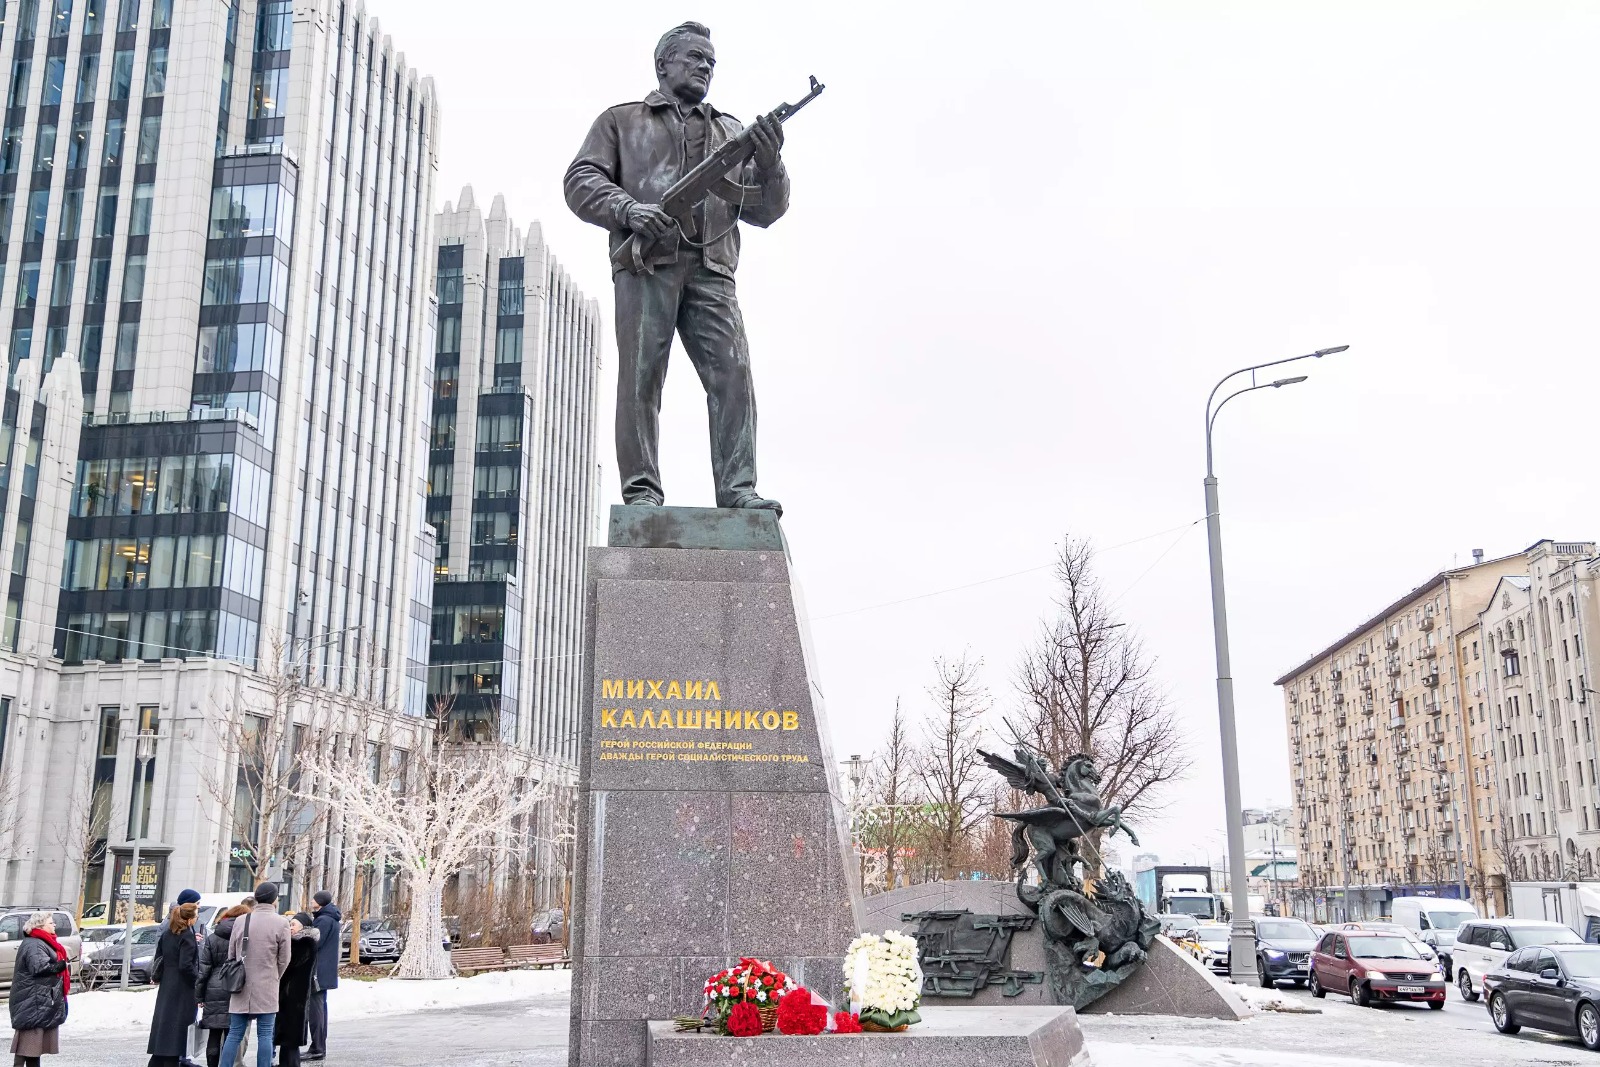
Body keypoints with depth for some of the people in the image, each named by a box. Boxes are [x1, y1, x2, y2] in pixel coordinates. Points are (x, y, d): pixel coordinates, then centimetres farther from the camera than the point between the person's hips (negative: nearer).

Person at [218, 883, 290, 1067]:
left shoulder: (241, 921, 1)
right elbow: (284, 959, -3)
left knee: (234, 1033, 9)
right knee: (265, 1035, 3)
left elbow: (231, 955, 7)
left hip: (241, 986, 3)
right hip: (267, 989, -3)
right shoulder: (281, 923, -7)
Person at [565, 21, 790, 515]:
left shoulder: (730, 132, 28)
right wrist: (629, 209, -9)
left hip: (711, 272, 2)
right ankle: (641, 490, -10)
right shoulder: (622, 120, 21)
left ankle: (737, 489, -15)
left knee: (733, 375, -13)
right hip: (647, 265, -2)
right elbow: (580, 181, 10)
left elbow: (763, 210, 20)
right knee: (641, 378, -10)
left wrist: (768, 163, -2)